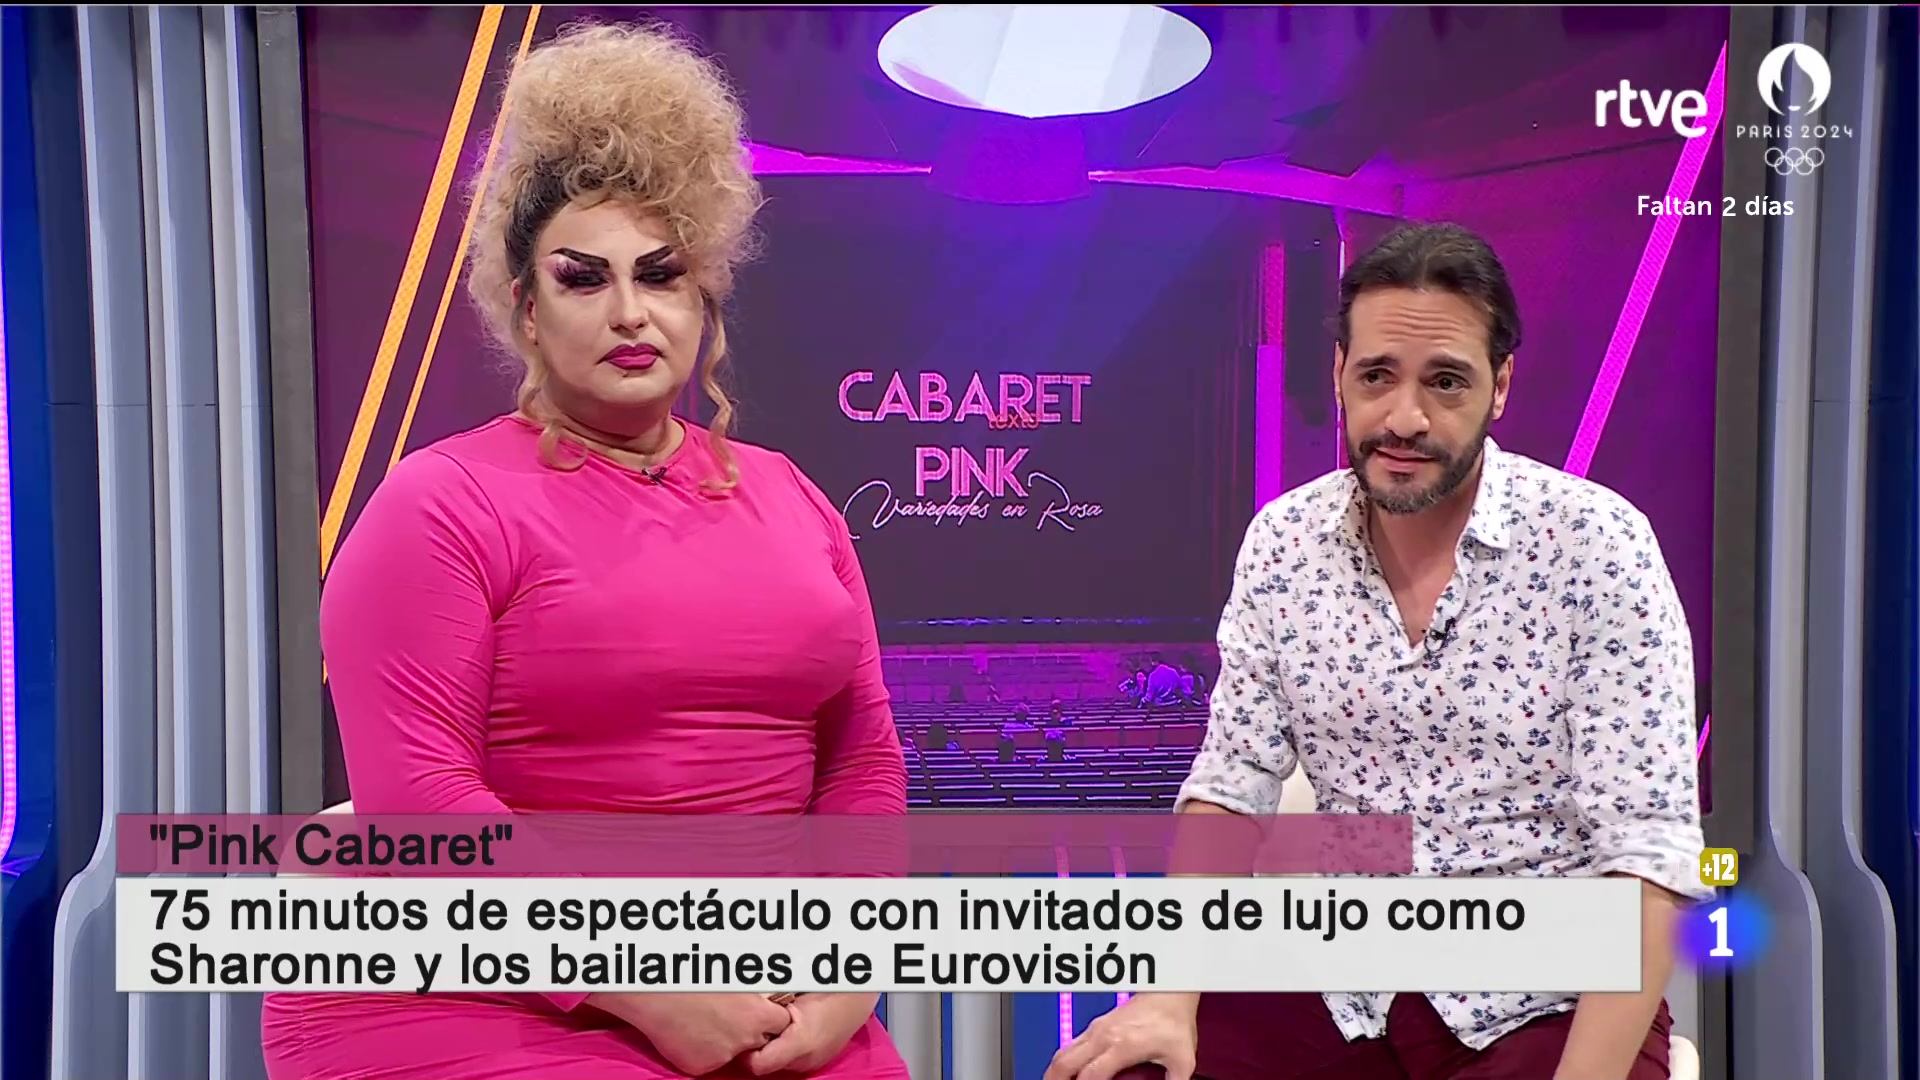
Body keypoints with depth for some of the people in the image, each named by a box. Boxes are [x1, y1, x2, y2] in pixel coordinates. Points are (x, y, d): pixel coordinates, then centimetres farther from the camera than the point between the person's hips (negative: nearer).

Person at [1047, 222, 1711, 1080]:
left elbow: (1647, 850, -16)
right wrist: (1170, 993, -12)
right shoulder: (1283, 541, -2)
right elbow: (1233, 783, 0)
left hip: (1547, 1001, -2)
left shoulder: (1598, 547, -13)